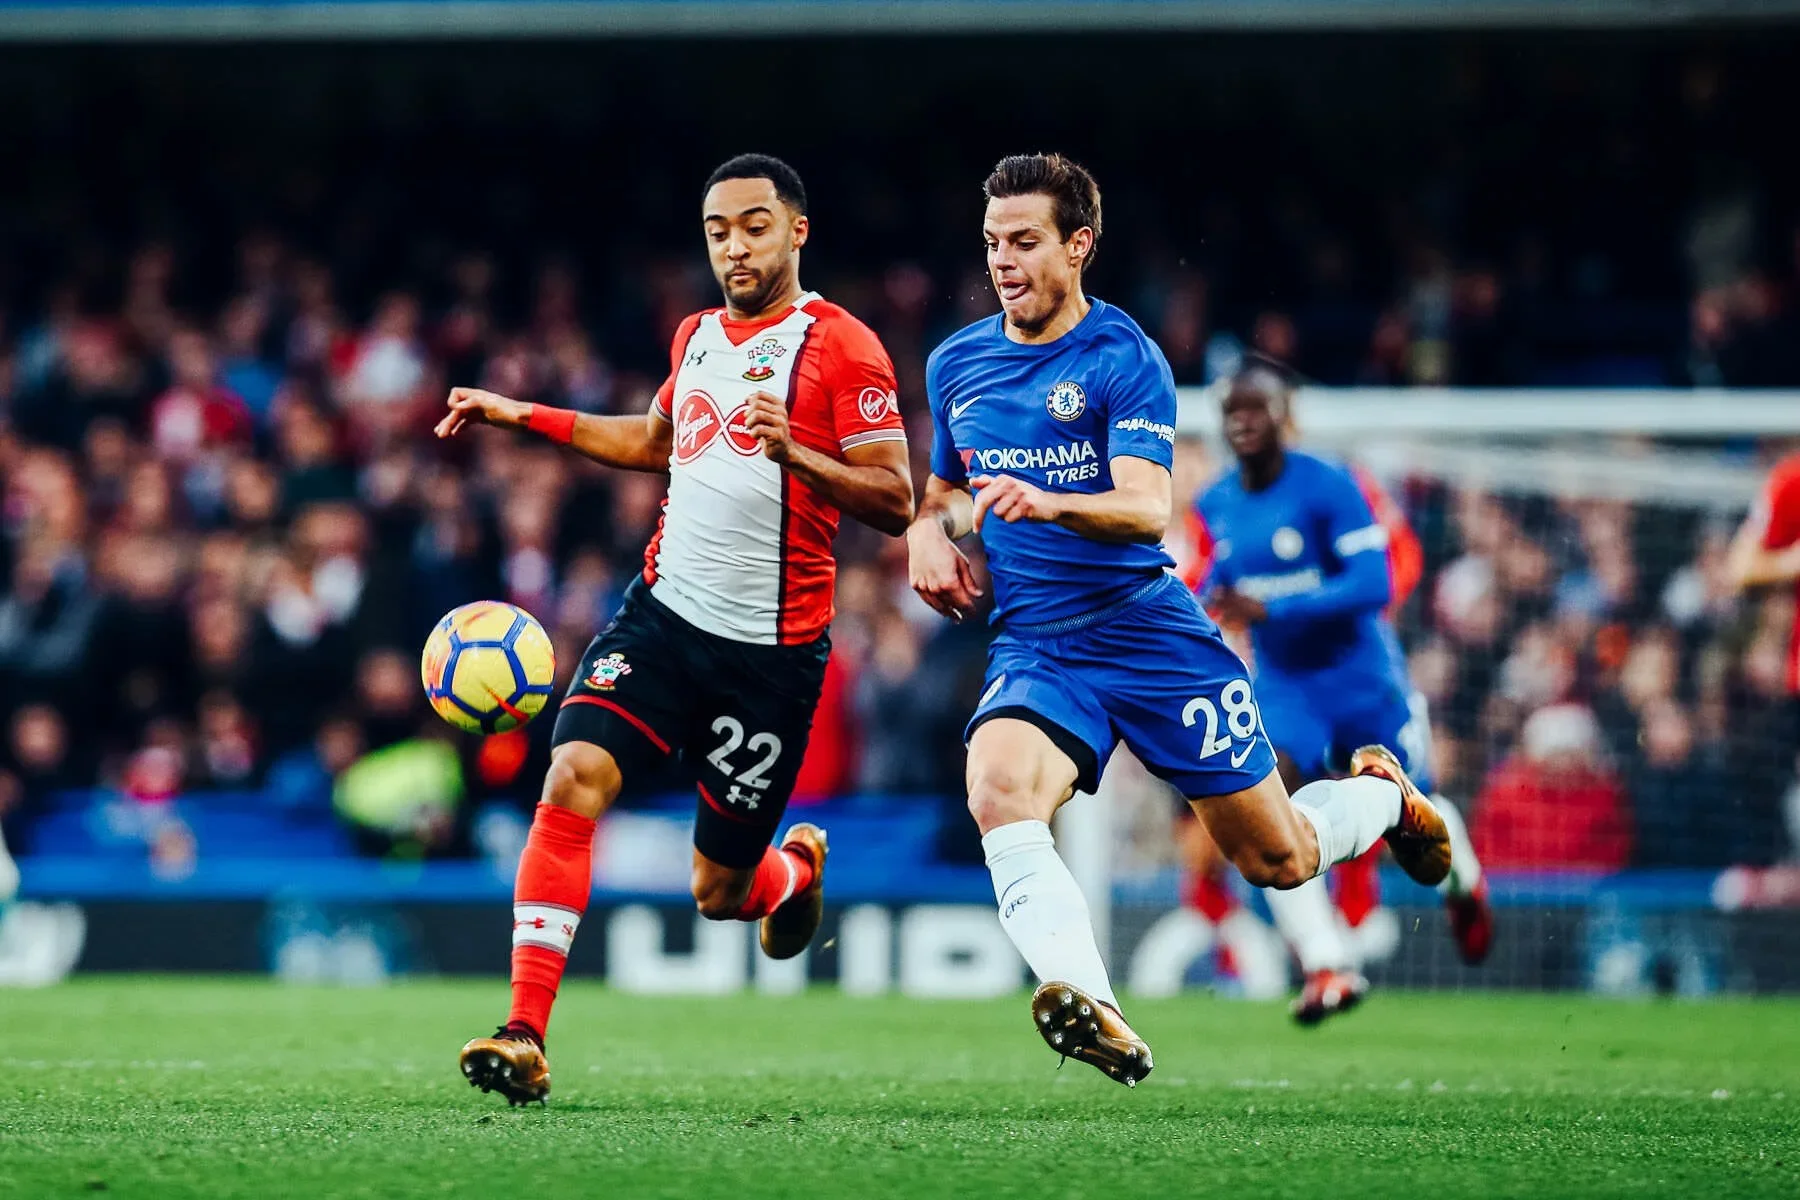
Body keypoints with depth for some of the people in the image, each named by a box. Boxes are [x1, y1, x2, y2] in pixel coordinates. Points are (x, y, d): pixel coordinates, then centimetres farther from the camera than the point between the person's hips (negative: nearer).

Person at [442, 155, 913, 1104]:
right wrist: (526, 417, 26)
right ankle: (525, 1034, -22)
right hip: (665, 609, 5)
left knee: (718, 892, 4)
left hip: (771, 650, -5)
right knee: (574, 776, -20)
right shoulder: (697, 335, 12)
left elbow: (894, 503, -13)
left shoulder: (841, 347, -9)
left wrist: (795, 453, -28)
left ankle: (795, 869, 44)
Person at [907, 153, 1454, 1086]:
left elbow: (1148, 510, -20)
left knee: (1279, 859, 6)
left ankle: (1382, 794, 42)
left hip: (1148, 626, -3)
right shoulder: (955, 365, 9)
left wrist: (1050, 503, -40)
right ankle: (1095, 1013, -46)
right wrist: (929, 528, 4)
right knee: (998, 792, -33)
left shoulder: (1124, 360, -8)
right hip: (1035, 647, 3)